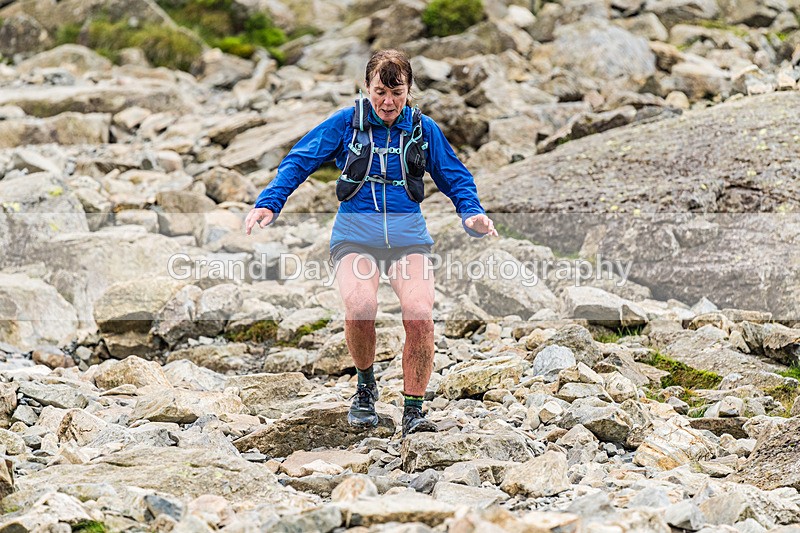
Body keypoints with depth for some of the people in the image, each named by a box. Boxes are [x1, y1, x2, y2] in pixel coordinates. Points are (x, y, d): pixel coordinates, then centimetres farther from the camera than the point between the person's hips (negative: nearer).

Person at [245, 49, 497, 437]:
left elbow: (455, 178, 19)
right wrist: (268, 204, -9)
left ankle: (413, 411, -9)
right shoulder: (346, 123, 7)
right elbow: (299, 161, 6)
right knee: (360, 307, -30)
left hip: (407, 233, 2)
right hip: (355, 232, -1)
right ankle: (365, 384, 0)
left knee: (419, 313, -24)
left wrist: (471, 214, -1)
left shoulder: (423, 129, 12)